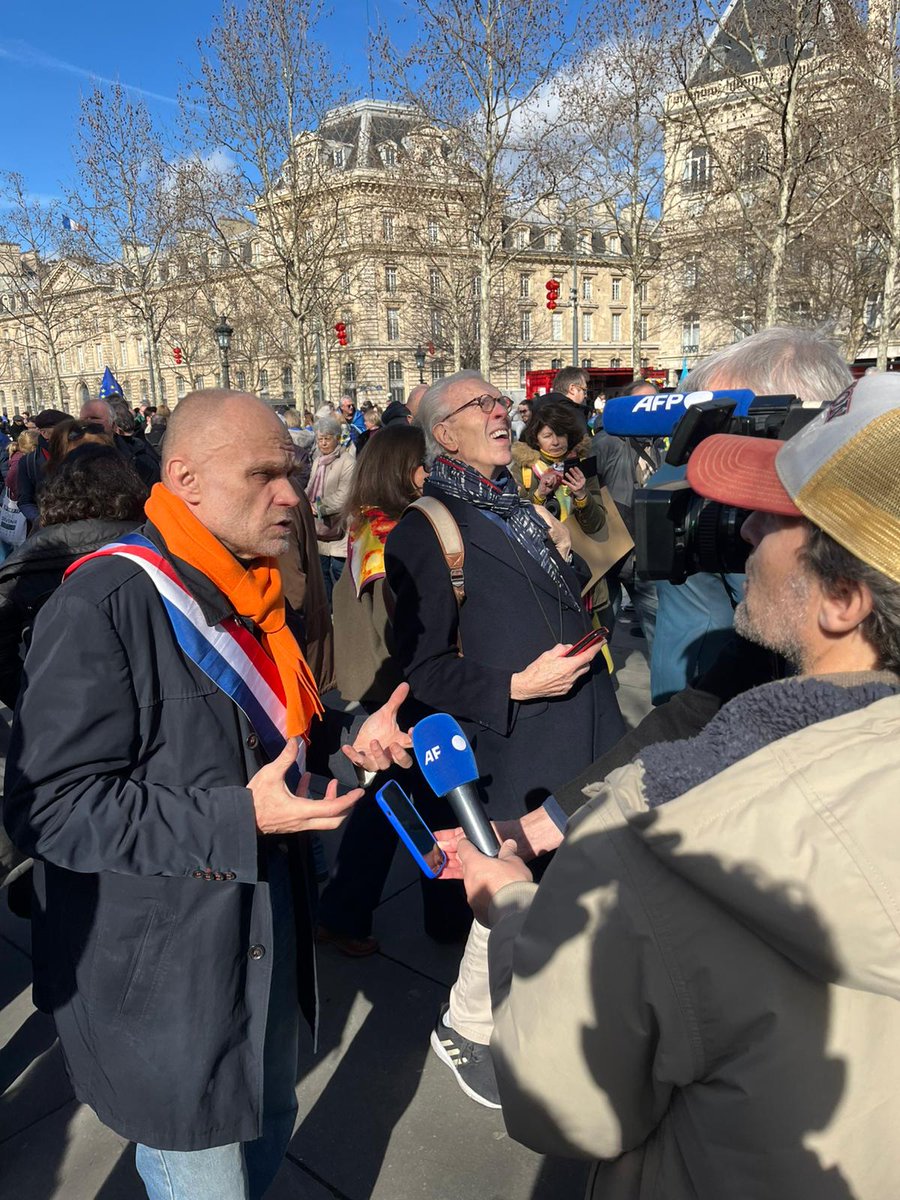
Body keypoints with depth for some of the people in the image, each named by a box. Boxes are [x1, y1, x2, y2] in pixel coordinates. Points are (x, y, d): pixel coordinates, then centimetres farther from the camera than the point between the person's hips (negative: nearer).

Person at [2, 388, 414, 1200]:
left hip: (263, 948, 8)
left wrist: (349, 746, -1)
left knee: (268, 1132, 26)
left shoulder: (252, 597, 6)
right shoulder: (105, 603, -23)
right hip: (160, 979, -8)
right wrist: (241, 820, -29)